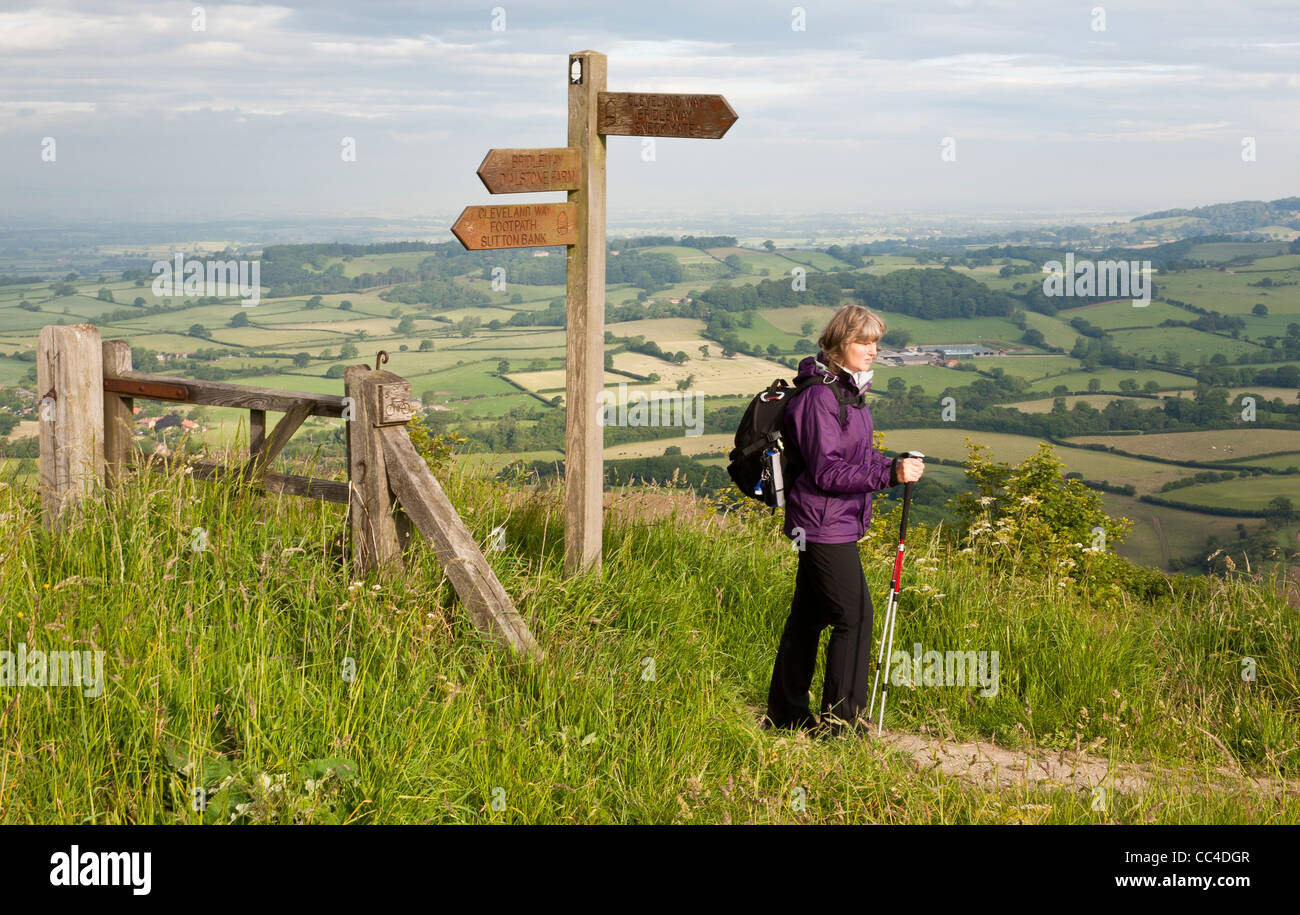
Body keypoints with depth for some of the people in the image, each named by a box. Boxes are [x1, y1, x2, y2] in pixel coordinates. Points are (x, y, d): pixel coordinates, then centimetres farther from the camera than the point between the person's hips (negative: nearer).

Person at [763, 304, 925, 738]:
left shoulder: (848, 390, 13)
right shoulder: (818, 396, -18)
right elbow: (826, 471, -23)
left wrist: (895, 465, 2)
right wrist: (890, 474, -28)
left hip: (834, 523, 10)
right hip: (825, 524, -10)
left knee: (809, 614, 16)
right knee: (854, 617, -8)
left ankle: (786, 712, 25)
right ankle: (840, 723, 0)